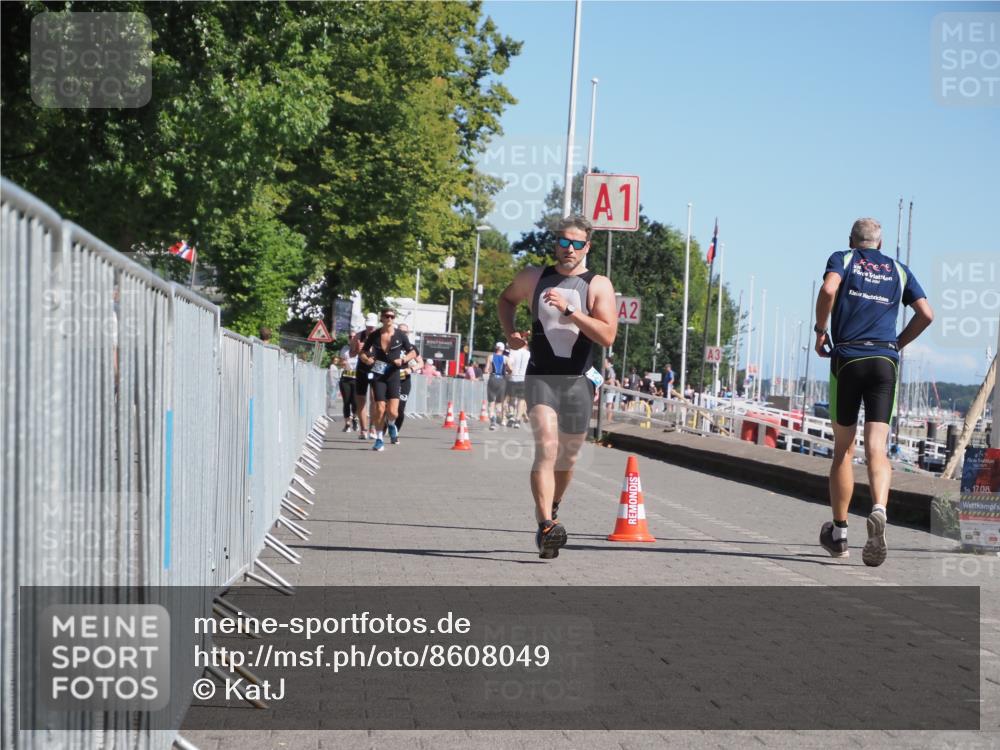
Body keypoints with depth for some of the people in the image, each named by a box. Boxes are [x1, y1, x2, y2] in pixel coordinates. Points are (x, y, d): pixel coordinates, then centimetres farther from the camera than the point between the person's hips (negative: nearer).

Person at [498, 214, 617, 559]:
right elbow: (507, 299, 27)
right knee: (547, 446, -21)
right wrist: (509, 331, 9)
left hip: (578, 381, 1)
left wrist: (569, 310, -22)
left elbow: (607, 336, -14)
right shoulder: (533, 277, 6)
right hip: (540, 376, -1)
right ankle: (546, 526, -30)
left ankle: (551, 508, 42)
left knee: (567, 457, 13)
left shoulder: (598, 285, -1)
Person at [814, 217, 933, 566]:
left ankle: (839, 533, 16)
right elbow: (926, 314, 8)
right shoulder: (899, 271, 18)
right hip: (885, 362, 1)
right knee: (876, 448, -6)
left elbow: (828, 289, -12)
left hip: (847, 359, -1)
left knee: (843, 450, 9)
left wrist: (820, 329, 0)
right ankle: (879, 509, -35)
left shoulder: (842, 259, 10)